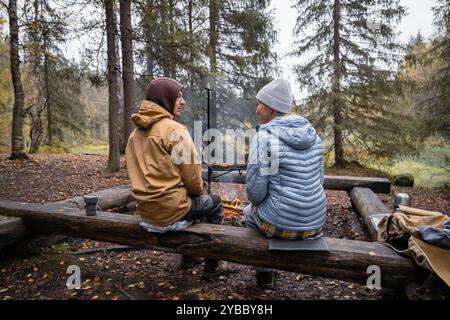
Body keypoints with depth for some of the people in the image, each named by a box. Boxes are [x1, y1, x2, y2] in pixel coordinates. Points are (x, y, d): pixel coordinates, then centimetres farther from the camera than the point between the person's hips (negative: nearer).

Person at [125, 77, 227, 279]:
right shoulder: (174, 130, -17)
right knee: (214, 203, 18)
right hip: (170, 210, -8)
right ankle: (212, 267, 26)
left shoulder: (136, 132, 8)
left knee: (192, 200, 32)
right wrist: (198, 191, 7)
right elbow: (191, 175, -16)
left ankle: (188, 257, 39)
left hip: (145, 210, 8)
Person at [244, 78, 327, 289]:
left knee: (250, 212, 30)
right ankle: (266, 270, 51)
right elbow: (319, 178, 10)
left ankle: (264, 273, 41)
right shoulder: (311, 133, 2)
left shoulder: (264, 137, -18)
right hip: (316, 222, 6)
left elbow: (255, 190, -17)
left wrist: (255, 201, 5)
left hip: (281, 224, -6)